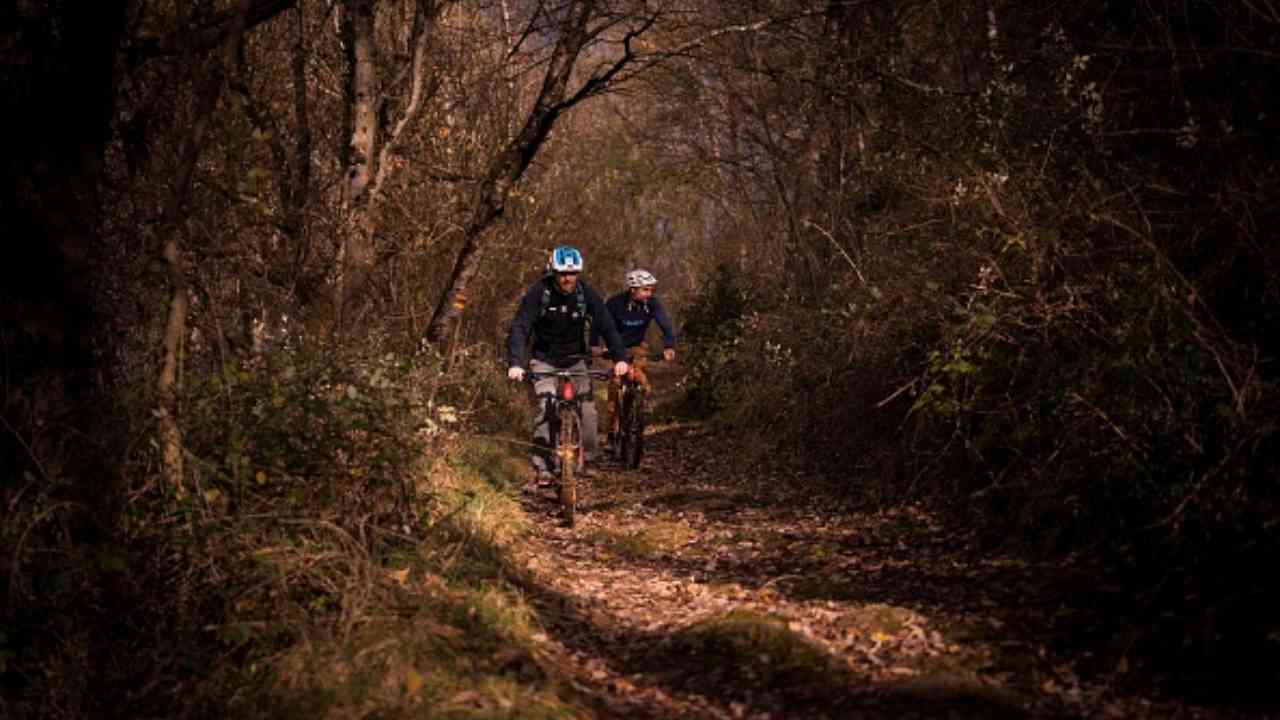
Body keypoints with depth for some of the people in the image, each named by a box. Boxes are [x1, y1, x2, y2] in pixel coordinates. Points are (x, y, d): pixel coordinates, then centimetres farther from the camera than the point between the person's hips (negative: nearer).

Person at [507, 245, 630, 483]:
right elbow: (520, 328, -26)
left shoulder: (586, 293, -13)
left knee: (587, 407, -11)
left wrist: (620, 357, -30)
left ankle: (587, 458, 7)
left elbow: (607, 325, -16)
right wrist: (515, 363, -40)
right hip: (544, 359, -2)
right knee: (545, 406, -19)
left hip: (575, 358, 2)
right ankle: (543, 466, -15)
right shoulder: (538, 293, -20)